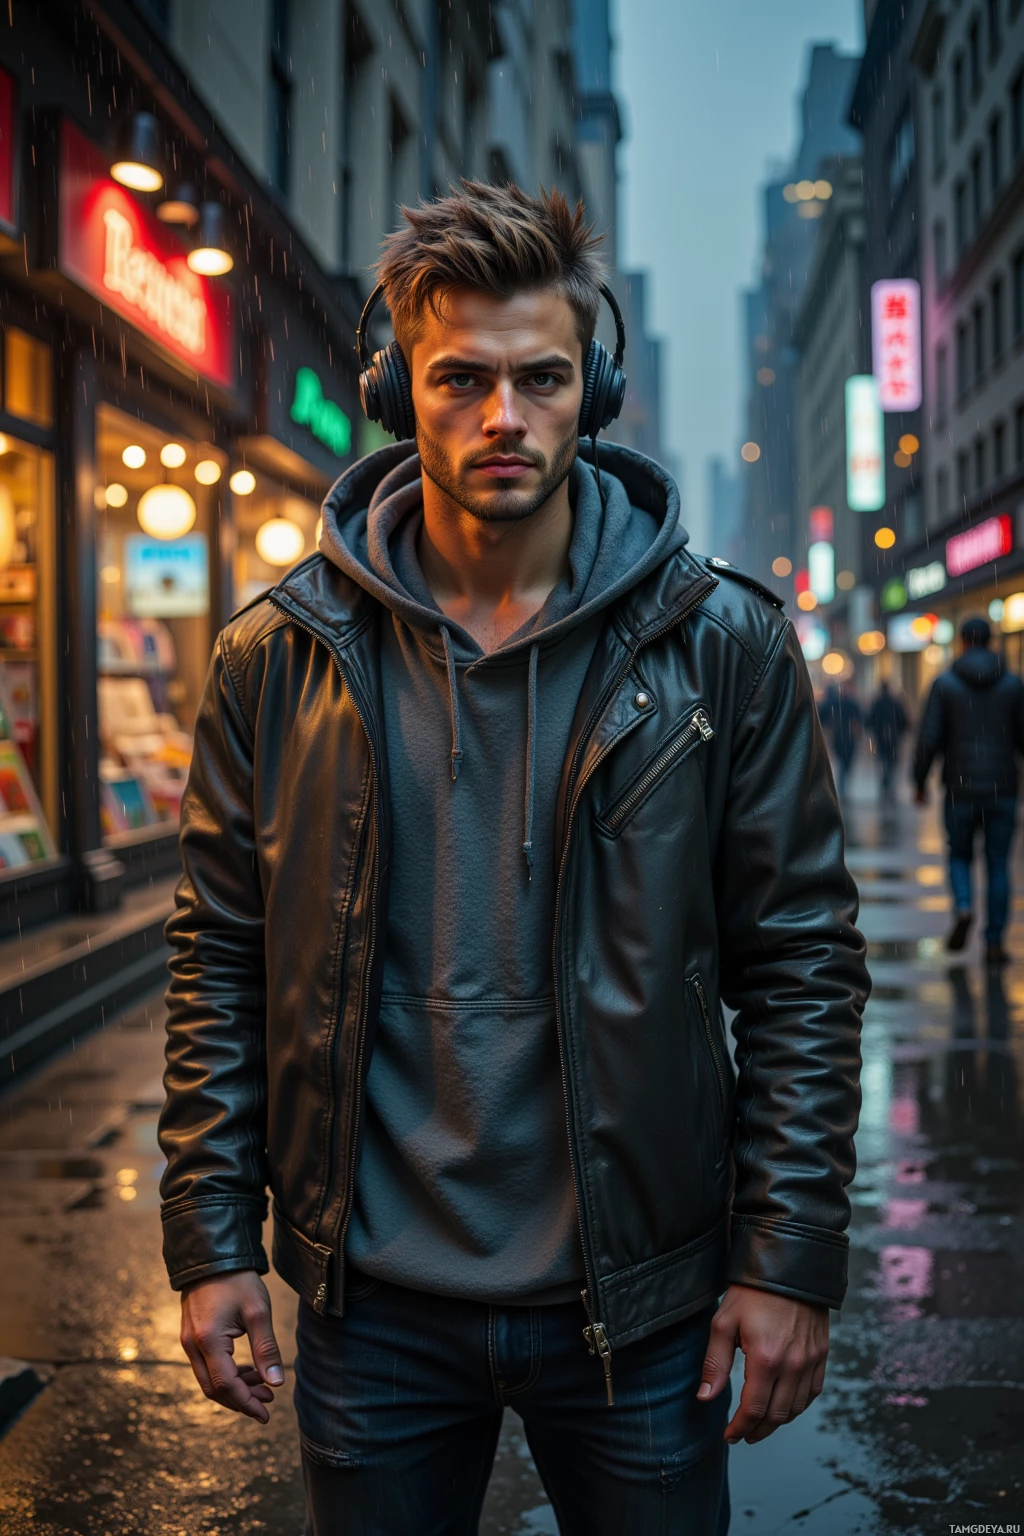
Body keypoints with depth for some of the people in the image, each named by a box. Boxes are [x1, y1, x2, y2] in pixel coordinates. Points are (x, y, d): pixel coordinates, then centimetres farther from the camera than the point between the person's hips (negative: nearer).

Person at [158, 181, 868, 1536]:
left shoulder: (724, 647, -6)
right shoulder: (277, 658, -2)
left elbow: (803, 965, -4)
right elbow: (220, 964, 2)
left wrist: (792, 1259, -6)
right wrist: (211, 1237, 0)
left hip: (639, 1302, 0)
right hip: (371, 1307, 1)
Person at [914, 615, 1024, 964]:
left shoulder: (945, 683, -3)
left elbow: (929, 737, -7)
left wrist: (920, 781, 4)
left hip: (960, 788, -1)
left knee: (959, 855, 16)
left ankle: (964, 907, -12)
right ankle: (994, 941, 5)